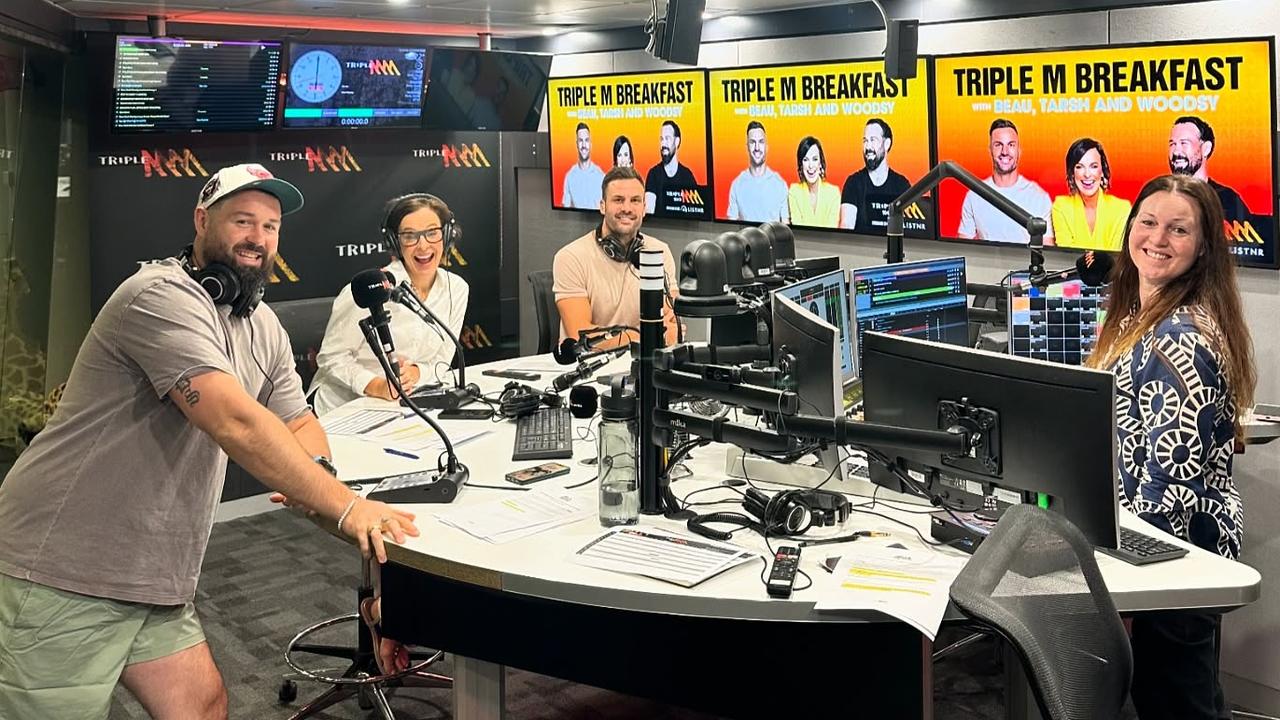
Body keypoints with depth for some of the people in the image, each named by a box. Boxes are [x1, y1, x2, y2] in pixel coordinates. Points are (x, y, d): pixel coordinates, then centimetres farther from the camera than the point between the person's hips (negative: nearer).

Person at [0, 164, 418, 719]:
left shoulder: (263, 328, 10)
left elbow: (298, 423, 16)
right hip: (62, 578, -9)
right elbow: (236, 424, -28)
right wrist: (345, 506, -27)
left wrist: (310, 472, -9)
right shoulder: (164, 297, -19)